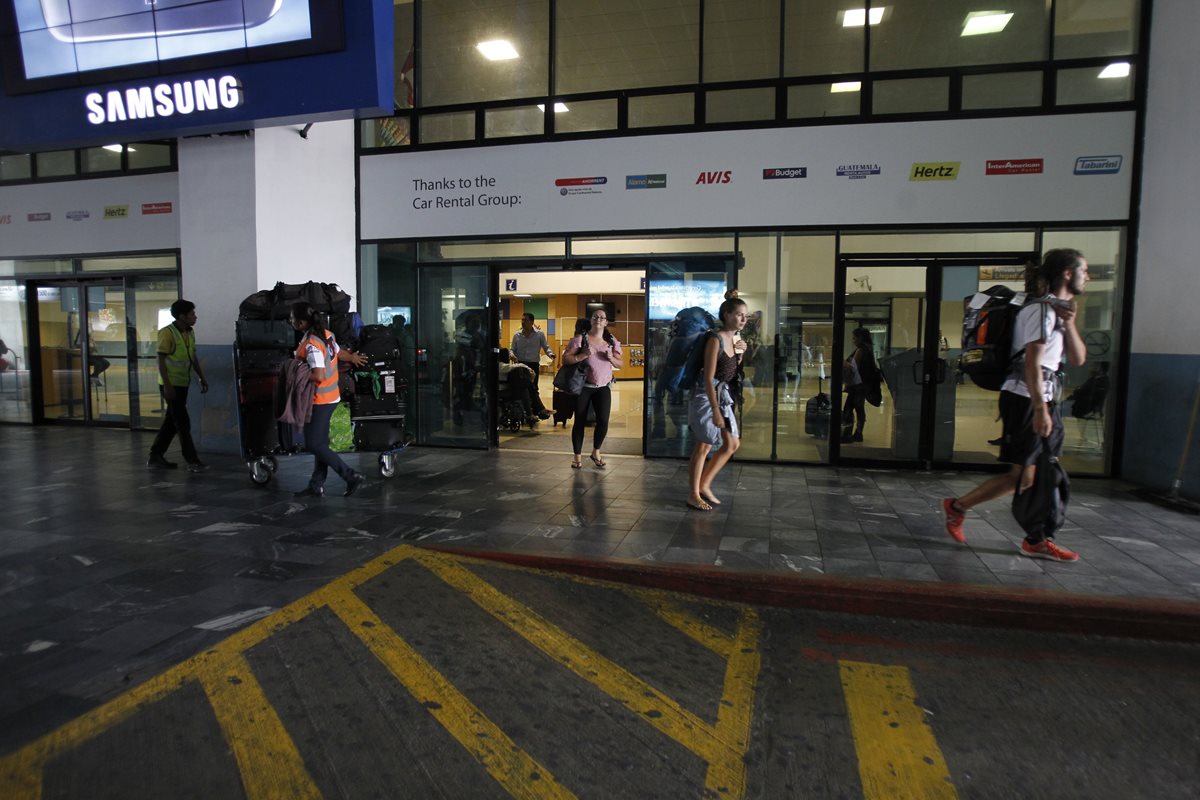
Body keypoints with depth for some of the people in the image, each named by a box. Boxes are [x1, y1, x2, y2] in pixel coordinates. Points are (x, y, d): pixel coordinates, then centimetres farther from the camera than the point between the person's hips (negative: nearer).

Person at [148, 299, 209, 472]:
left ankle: (155, 457, 24)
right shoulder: (167, 333, -14)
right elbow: (161, 361, -15)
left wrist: (202, 378, 13)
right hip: (171, 385, -8)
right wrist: (167, 385, -20)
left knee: (171, 422, 14)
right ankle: (192, 461, -2)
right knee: (183, 423, -6)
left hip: (183, 384, 8)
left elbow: (193, 357, 17)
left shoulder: (190, 332, 10)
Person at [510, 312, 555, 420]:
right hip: (520, 364, 2)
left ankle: (533, 412, 15)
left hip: (533, 365, -2)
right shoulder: (517, 335, 4)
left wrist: (551, 354, -21)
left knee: (533, 388, 3)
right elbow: (512, 349, 7)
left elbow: (546, 347, -1)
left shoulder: (540, 334, -1)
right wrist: (512, 355, -16)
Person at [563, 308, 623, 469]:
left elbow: (621, 364, 7)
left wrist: (611, 359, -13)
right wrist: (583, 355, -23)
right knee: (580, 421, 3)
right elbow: (565, 359, -11)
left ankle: (596, 452, 21)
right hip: (583, 386, -2)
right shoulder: (580, 338, -7)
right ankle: (578, 456, 18)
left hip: (603, 387, 2)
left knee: (603, 421, -5)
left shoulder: (612, 341, 5)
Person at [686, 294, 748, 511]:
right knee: (704, 446, -2)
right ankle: (694, 495, 11)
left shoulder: (736, 339, 7)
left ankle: (704, 485, 22)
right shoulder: (716, 340, -17)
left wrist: (741, 354, -1)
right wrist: (715, 411, -23)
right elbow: (708, 378, -21)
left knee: (732, 444, 11)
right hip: (707, 395, -9)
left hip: (723, 396, 9)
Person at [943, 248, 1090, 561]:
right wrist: (1039, 409, -24)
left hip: (1045, 399, 10)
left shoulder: (1059, 310, 18)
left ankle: (1036, 541, 15)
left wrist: (1069, 324, 0)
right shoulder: (1042, 310, -12)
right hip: (1026, 400, -10)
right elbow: (1032, 362, -20)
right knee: (1022, 475, -8)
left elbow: (1078, 359, 16)